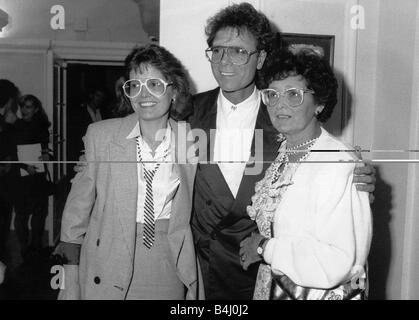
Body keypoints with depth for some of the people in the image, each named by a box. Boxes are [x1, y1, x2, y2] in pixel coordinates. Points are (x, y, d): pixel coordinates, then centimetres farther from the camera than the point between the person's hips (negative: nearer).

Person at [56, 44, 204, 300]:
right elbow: (80, 202, -2)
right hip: (109, 263, -1)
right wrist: (70, 278, -2)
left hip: (170, 267, 1)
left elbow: (190, 210, 4)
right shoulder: (100, 135, -6)